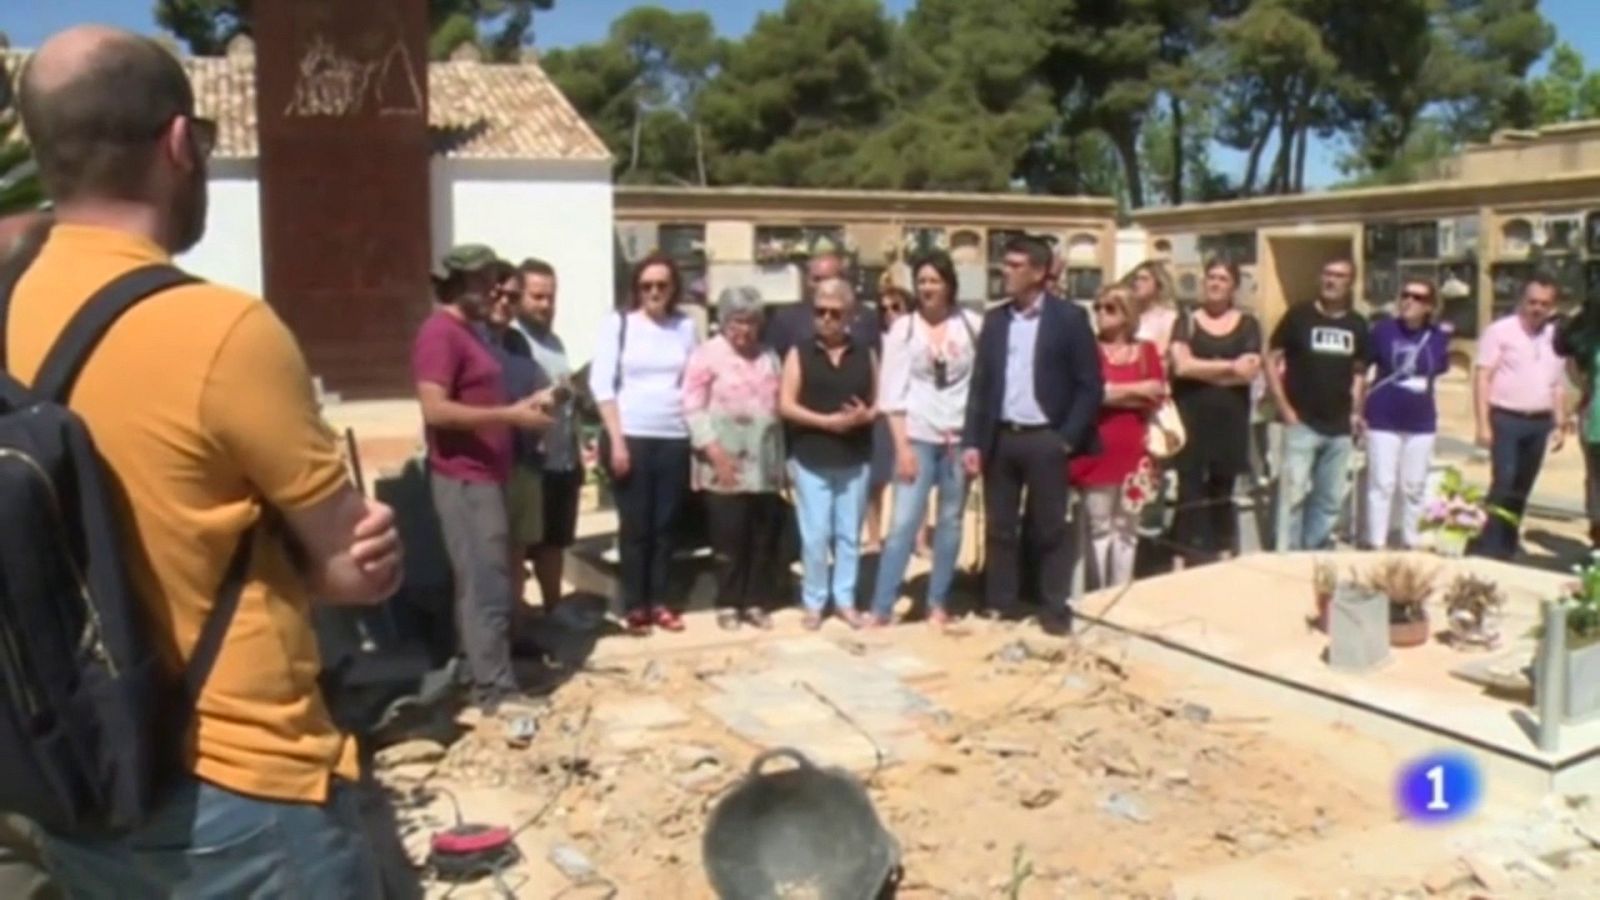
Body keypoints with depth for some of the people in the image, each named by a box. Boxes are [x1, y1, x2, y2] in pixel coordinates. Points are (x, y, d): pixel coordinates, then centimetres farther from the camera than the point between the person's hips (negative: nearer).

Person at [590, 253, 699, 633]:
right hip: (632, 437, -2)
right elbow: (601, 383, -4)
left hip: (675, 439, 3)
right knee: (635, 525, 2)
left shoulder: (685, 326, 7)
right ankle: (634, 606, 12)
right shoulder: (619, 323, -1)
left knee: (665, 525, 8)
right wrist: (616, 439, -9)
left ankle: (659, 602, 18)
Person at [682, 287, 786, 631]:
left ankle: (755, 602, 18)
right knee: (730, 537, -2)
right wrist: (714, 450, -16)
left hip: (765, 466, 5)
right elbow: (692, 407, -8)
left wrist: (782, 459, 12)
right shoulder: (708, 354, -2)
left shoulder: (769, 357, 15)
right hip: (727, 466, -5)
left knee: (765, 536, 6)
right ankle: (728, 604, 12)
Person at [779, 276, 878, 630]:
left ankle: (845, 600, 20)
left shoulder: (865, 355, 6)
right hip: (811, 460, -2)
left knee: (849, 534, 9)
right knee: (815, 536, 1)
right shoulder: (800, 354, 0)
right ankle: (814, 602, 14)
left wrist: (866, 415, -14)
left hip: (855, 461, 2)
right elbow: (786, 406, -6)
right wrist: (827, 421, -17)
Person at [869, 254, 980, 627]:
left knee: (951, 522, 9)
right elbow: (893, 392, -2)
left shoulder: (972, 325, -1)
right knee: (904, 523, -7)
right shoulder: (903, 328, -1)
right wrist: (902, 447, -8)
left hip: (961, 437, 1)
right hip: (918, 437, -1)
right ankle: (881, 608, -2)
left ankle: (939, 602, 20)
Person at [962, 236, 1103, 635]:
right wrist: (972, 441, 1)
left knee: (1049, 529, 4)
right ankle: (1002, 608, 18)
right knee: (999, 528, 8)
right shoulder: (995, 320, 9)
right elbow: (980, 384, 8)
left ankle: (1055, 610, 15)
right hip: (1001, 438, 4)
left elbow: (1090, 385, -4)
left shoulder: (1070, 318, -4)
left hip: (1044, 439, -4)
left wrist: (1068, 438, -10)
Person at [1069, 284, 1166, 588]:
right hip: (1097, 449, -2)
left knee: (1127, 527, 10)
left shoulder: (1147, 351, 7)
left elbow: (1156, 397, -3)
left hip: (1133, 450, 2)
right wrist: (1136, 390, -9)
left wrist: (1114, 393, -12)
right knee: (1099, 526, 4)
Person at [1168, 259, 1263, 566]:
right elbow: (1181, 366, -11)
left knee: (1223, 492, 10)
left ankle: (1223, 559, 19)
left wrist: (1202, 370, -9)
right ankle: (1187, 560, 2)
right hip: (1191, 418, -1)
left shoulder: (1247, 324, 6)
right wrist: (1230, 367, -9)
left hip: (1230, 420, 1)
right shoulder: (1186, 322, 4)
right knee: (1190, 492, -2)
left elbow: (1251, 371, -8)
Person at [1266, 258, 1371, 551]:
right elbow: (1272, 360, -3)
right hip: (1302, 423, -4)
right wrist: (1284, 408, -9)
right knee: (1294, 493, -8)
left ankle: (1314, 553, 23)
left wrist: (1356, 412, 7)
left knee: (1331, 498, 10)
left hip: (1339, 427, 5)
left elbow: (1359, 371, 18)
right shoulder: (1298, 315, -3)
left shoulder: (1357, 325, 9)